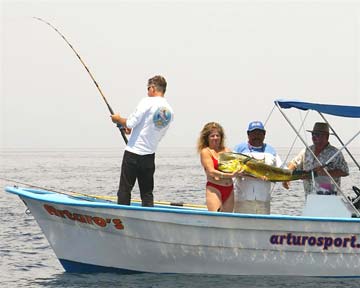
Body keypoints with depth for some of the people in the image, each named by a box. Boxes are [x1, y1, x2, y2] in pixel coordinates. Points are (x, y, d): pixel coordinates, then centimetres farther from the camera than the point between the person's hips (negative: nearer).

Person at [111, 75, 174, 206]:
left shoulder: (147, 102, -13)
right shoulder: (169, 112, 8)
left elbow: (130, 123, -16)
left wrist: (118, 119, 5)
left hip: (133, 153, -6)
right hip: (149, 156, 6)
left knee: (124, 190, 0)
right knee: (147, 193, 10)